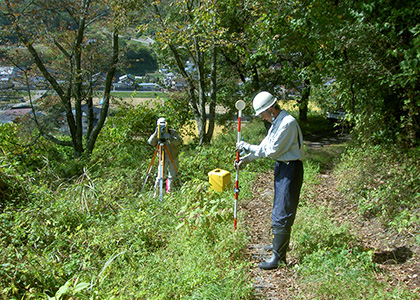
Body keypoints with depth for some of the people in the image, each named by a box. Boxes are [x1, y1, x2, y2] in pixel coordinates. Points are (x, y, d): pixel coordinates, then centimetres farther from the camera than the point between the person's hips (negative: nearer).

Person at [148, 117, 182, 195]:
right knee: (160, 175, -4)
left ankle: (169, 190, 25)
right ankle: (156, 190, 13)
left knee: (172, 175, 7)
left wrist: (170, 138, -39)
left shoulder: (172, 132, -8)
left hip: (173, 157, 0)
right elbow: (151, 142, -19)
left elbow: (178, 141, -23)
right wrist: (155, 134, -33)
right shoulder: (157, 134, -5)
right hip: (163, 158, 0)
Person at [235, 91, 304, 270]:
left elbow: (272, 150, -21)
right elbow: (264, 146, 18)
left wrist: (247, 147, -12)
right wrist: (245, 159, 13)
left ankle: (278, 257, 0)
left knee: (281, 214, -7)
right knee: (279, 209, 21)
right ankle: (280, 243, 38)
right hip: (281, 167, 10)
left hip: (290, 169, -10)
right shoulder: (276, 123, 12)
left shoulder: (288, 123, -21)